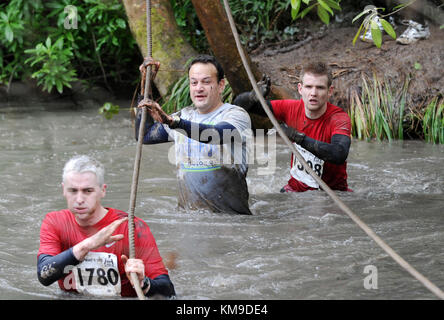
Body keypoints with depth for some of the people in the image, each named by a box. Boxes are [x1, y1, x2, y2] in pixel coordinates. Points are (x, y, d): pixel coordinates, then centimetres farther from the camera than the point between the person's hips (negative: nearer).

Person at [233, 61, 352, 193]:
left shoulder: (339, 118, -17)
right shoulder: (291, 108, -5)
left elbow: (340, 155, -38)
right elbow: (239, 104, 1)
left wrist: (299, 137, -39)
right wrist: (254, 96, -23)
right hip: (297, 186, 2)